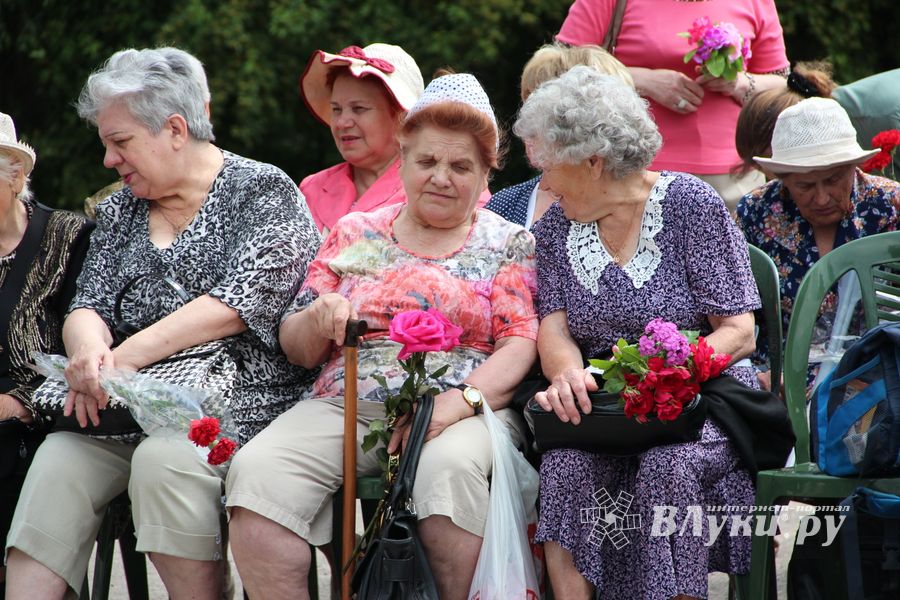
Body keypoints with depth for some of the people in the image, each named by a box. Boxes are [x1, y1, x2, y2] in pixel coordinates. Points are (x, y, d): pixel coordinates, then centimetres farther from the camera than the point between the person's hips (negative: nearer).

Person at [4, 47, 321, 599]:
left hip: (244, 403, -5)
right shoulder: (120, 210, 19)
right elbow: (88, 305, 11)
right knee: (57, 461, -22)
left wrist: (125, 358, -19)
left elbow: (238, 303, -14)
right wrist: (90, 352, -15)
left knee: (164, 460, -34)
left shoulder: (263, 192, -1)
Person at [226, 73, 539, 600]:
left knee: (449, 466, -39)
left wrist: (457, 403, -18)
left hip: (462, 412, -2)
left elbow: (520, 345, 0)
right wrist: (318, 319, -6)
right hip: (345, 406, 3)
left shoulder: (508, 244, 13)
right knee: (256, 471, -28)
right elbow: (297, 350, 19)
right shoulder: (355, 234, 19)